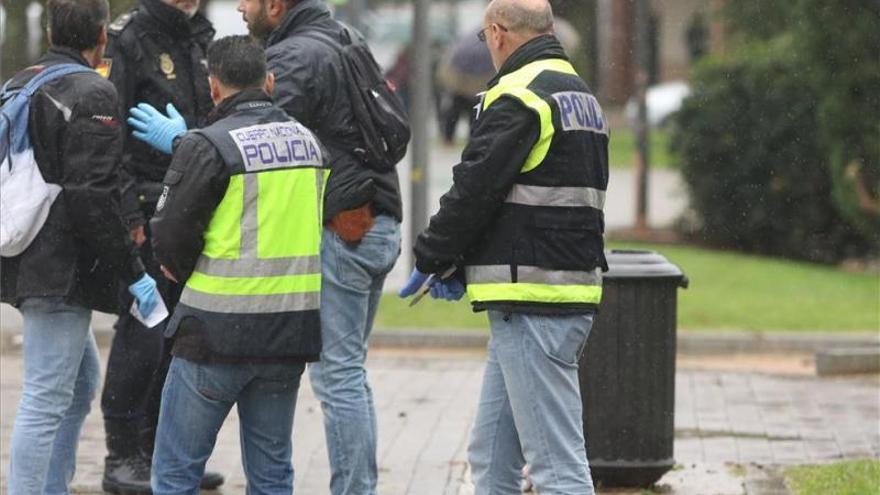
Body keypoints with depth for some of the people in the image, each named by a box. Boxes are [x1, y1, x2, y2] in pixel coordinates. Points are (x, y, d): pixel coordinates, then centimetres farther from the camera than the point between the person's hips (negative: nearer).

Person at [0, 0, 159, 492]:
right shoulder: (93, 95, -14)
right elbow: (92, 197, -20)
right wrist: (133, 271, -15)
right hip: (63, 270, -9)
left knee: (82, 378, 22)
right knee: (47, 397, -8)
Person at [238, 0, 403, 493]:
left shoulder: (295, 57, -12)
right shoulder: (350, 40, 17)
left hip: (337, 233, -10)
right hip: (379, 226, 10)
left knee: (337, 376, -6)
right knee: (349, 373, 15)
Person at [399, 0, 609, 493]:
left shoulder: (520, 96, -13)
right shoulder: (582, 96, 19)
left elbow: (475, 189, -14)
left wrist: (432, 259, 2)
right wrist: (460, 267, 14)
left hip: (533, 303, -10)